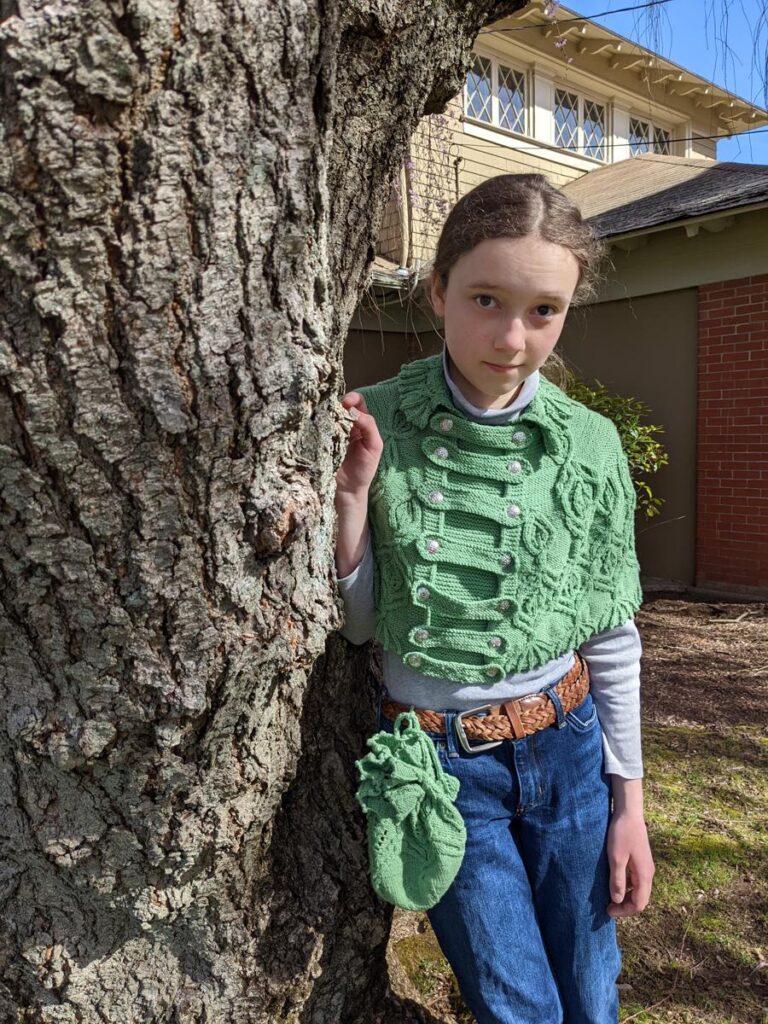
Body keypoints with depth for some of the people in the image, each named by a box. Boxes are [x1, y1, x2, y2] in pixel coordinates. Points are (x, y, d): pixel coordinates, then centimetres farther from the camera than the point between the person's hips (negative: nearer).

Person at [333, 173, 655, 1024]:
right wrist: (350, 497, -21)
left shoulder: (588, 446, -7)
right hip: (436, 756, -1)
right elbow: (355, 625, -5)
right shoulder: (373, 425, -11)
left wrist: (628, 803, 5)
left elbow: (612, 637, 1)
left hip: (564, 746, 2)